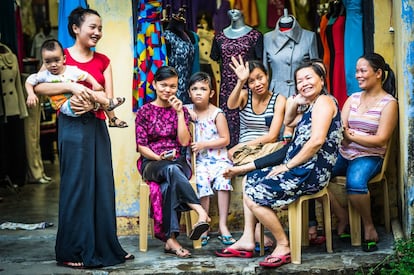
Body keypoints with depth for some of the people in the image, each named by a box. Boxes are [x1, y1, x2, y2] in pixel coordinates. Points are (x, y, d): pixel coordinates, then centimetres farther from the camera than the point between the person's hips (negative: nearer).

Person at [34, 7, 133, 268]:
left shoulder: (103, 60, 12)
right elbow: (39, 86, -13)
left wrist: (91, 103, -16)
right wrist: (72, 86, -24)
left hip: (97, 125, 5)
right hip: (72, 126, -4)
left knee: (103, 185, 5)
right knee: (76, 185, -3)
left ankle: (105, 247, 14)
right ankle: (72, 251, 5)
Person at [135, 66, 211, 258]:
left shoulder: (180, 110, 14)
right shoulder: (145, 111, 9)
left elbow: (184, 142, 0)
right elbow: (141, 146, 1)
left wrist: (180, 113, -3)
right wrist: (159, 158, -17)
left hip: (178, 163, 2)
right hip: (151, 164, -1)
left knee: (169, 184, -37)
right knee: (172, 170, -39)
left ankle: (170, 238, -45)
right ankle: (202, 213, -53)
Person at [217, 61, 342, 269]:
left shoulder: (323, 101, -13)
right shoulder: (312, 106, 19)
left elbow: (317, 141, -24)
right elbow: (288, 122, 33)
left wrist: (288, 166, -17)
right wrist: (296, 102, 13)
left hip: (311, 172, -11)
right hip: (300, 169, 11)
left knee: (254, 196, -16)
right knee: (250, 180, 18)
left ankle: (283, 246, -5)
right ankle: (247, 240, 12)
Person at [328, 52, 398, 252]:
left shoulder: (388, 103, -2)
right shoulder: (353, 99, 15)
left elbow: (381, 140, -11)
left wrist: (351, 135, -13)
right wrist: (341, 132, -21)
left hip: (369, 157, -6)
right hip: (344, 154, 6)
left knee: (355, 182, -37)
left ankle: (369, 227, -12)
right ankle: (342, 216, -2)